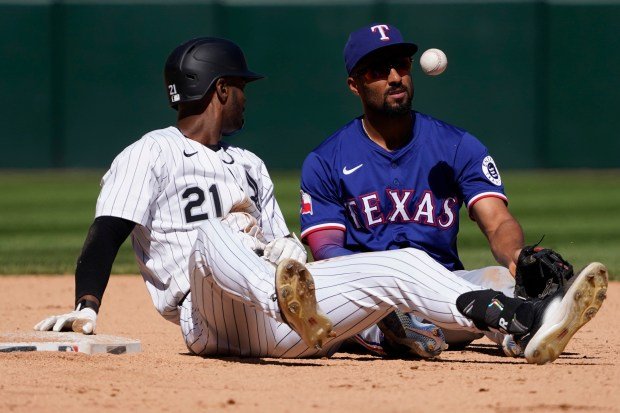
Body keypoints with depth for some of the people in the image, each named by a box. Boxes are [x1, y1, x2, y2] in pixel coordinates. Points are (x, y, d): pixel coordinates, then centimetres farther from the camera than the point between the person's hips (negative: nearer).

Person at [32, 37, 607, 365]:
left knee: (404, 263, -9)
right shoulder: (149, 155, 8)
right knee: (214, 233, -38)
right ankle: (293, 307, -69)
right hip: (208, 319, -6)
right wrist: (86, 309, -21)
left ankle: (529, 321, -29)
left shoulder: (248, 165, 32)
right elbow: (107, 234, -6)